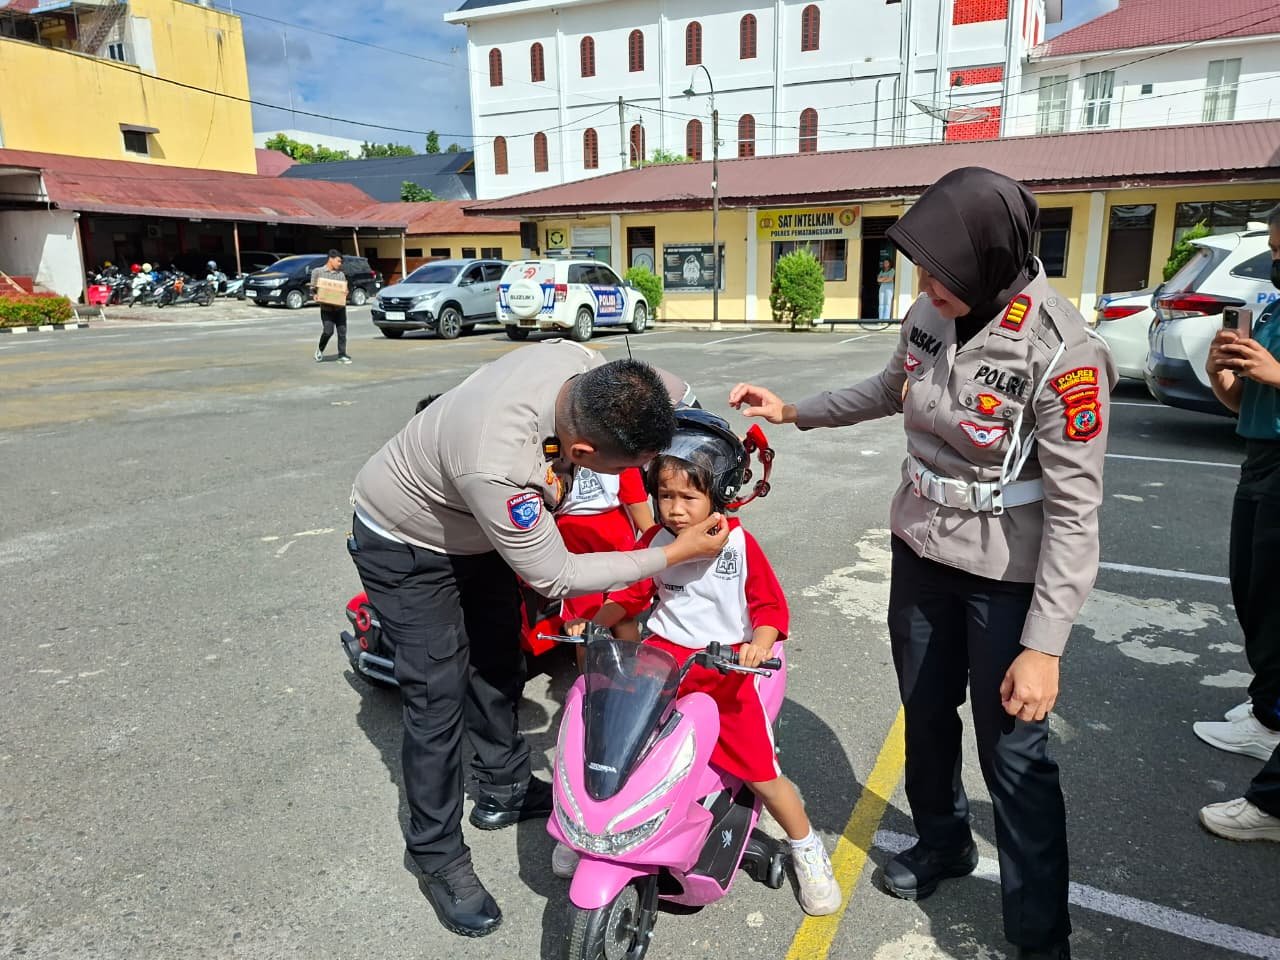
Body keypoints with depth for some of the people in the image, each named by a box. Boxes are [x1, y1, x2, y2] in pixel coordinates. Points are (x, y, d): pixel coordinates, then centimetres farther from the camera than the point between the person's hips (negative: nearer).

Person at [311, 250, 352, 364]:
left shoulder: (341, 274, 12)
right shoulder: (317, 272, 4)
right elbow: (312, 288, 6)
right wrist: (315, 296, -14)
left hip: (340, 307, 3)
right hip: (326, 308, -3)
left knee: (342, 331, 0)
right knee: (328, 331, -11)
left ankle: (342, 355, 8)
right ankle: (320, 350, 15)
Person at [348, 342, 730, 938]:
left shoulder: (580, 363, -27)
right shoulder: (497, 466, -46)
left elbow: (655, 394, -2)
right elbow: (555, 577, -32)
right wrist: (674, 555, -28)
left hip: (474, 527, 8)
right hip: (405, 545, -8)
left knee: (498, 664, 19)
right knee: (439, 698, -5)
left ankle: (504, 791, 40)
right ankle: (438, 856, 15)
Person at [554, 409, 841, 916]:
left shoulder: (738, 543, -10)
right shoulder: (655, 541, -2)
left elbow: (771, 605, -5)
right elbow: (629, 590, 6)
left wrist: (759, 642, -24)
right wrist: (594, 622, -10)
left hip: (724, 669, -3)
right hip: (662, 656, 3)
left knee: (762, 773, -2)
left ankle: (807, 848, 27)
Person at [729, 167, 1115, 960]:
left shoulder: (1060, 351, -24)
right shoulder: (932, 315, -5)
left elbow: (1075, 509, -22)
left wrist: (1043, 644, -24)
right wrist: (792, 411, 14)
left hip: (1009, 574, -6)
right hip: (920, 548, 7)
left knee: (1014, 752, 4)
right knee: (925, 713, 21)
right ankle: (942, 842, 47)